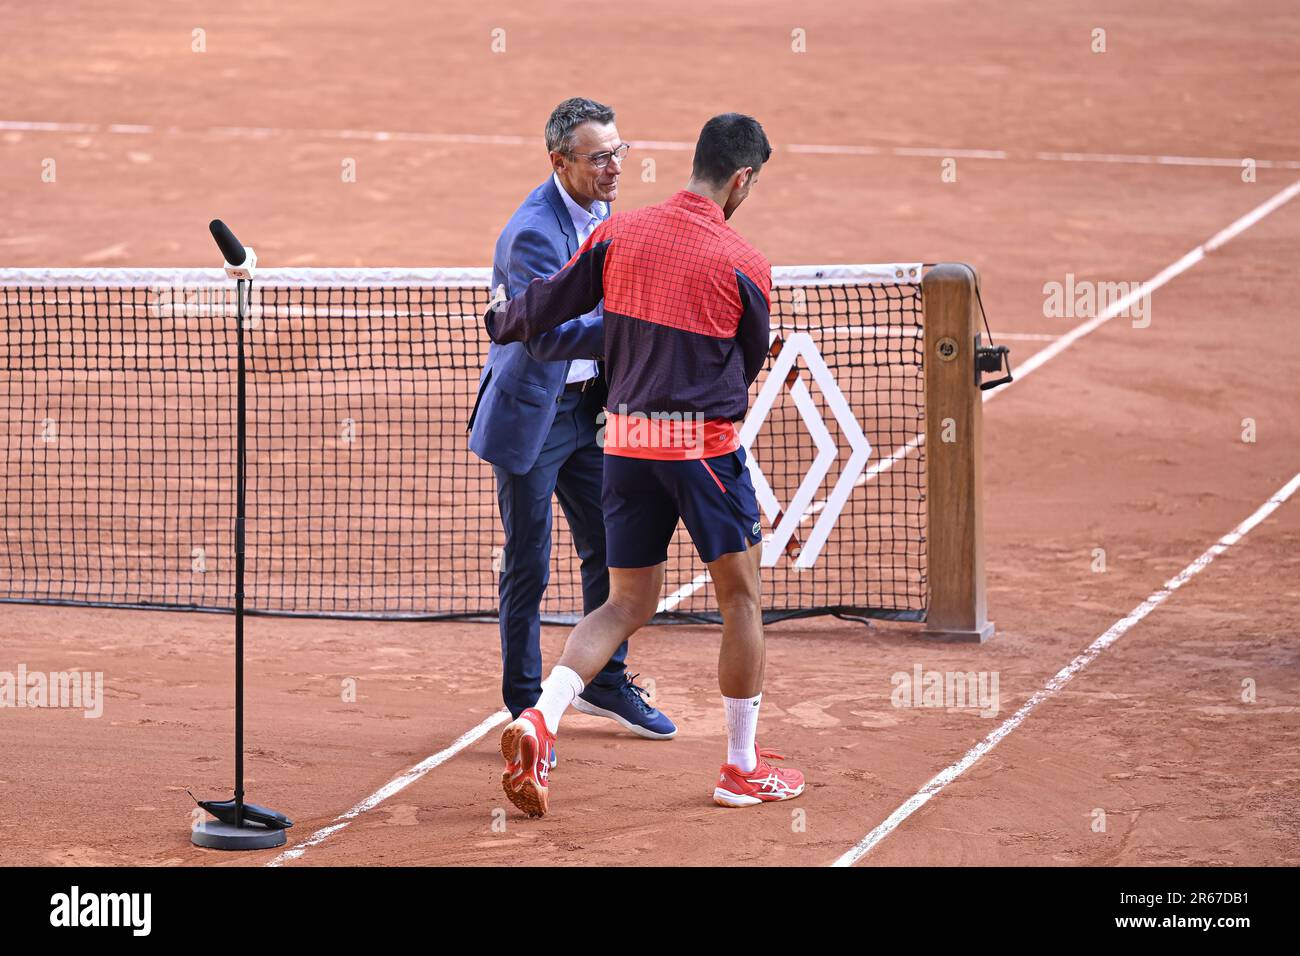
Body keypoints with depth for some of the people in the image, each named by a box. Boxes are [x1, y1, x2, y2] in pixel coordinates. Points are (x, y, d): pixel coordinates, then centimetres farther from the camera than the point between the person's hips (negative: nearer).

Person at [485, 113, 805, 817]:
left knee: (627, 604, 14)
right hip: (704, 442, -5)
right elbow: (748, 362, 6)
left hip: (625, 437, 5)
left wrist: (502, 323, 29)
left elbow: (543, 309, 7)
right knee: (741, 599, 10)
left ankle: (539, 719, -6)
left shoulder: (620, 233, 1)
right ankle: (743, 769, 16)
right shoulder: (745, 267, -9)